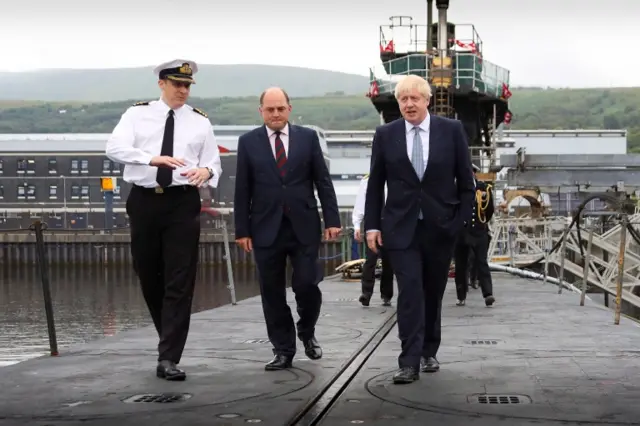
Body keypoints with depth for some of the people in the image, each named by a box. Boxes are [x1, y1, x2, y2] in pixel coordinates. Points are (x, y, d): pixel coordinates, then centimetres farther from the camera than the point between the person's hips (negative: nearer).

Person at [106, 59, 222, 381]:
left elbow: (213, 165, 8)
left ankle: (168, 359, -5)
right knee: (148, 276, 12)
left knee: (180, 282, -7)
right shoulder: (137, 114, 4)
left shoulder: (200, 122, 7)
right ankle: (170, 338, 35)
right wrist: (154, 159, -26)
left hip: (183, 202, -1)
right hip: (144, 200, 1)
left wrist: (206, 171, -17)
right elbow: (115, 148, -11)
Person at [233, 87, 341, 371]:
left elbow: (323, 182, 4)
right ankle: (283, 350, 16)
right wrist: (242, 230, -1)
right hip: (266, 228, 0)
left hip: (304, 226, 0)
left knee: (306, 284, -5)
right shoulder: (248, 142, 4)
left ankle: (307, 333, 24)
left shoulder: (308, 137, 5)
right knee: (272, 293, 4)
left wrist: (332, 219, -2)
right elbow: (242, 190, 4)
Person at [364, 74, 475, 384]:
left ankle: (428, 353, 25)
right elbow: (375, 184, 5)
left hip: (441, 227, 1)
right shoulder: (385, 134, 1)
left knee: (433, 293, 10)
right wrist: (372, 225, 0)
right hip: (401, 227, -1)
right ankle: (409, 362, -10)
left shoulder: (452, 130, -1)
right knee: (410, 292, -10)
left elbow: (465, 181, 3)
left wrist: (462, 220, -2)